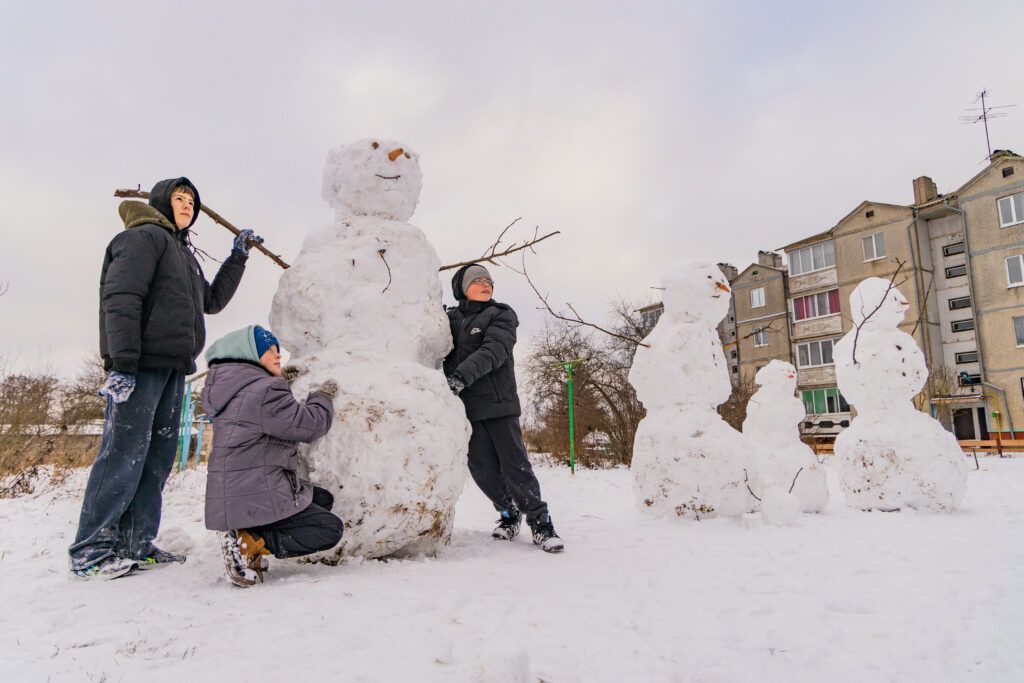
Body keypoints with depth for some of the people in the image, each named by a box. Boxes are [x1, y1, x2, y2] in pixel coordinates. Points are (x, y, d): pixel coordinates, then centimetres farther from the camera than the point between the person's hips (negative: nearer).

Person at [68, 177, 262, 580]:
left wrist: (237, 257, 26)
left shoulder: (183, 253, 26)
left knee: (157, 459, 6)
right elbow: (120, 298, -13)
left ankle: (135, 546, 11)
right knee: (124, 455, -8)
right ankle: (90, 551, 0)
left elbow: (213, 301, 33)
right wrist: (122, 361, -22)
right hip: (140, 365, -9)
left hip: (172, 368, 9)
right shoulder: (144, 237, -1)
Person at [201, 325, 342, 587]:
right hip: (252, 501, -10)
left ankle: (249, 537, 4)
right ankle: (250, 542, -13)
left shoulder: (233, 389, 12)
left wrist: (282, 379, 19)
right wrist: (323, 396, 2)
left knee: (322, 499, 16)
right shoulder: (265, 391, -19)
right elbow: (308, 425, -17)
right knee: (330, 529, -6)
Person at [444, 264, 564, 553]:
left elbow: (493, 351, -13)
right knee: (483, 468, 5)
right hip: (465, 405, 3)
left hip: (498, 401, -3)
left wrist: (461, 376, -27)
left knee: (514, 464, -4)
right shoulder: (449, 319, 13)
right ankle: (509, 514, 26)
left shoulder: (501, 315, 3)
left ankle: (540, 522, 9)